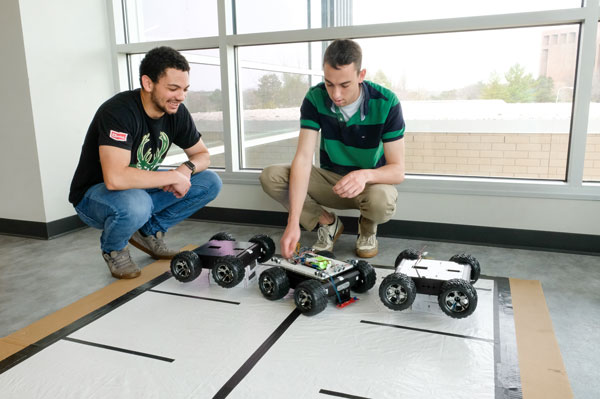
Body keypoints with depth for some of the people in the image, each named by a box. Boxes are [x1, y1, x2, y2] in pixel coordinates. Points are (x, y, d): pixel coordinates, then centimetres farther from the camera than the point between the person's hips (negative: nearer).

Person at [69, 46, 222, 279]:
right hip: (94, 195, -6)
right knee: (134, 204, -41)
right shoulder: (119, 111, -29)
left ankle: (149, 232, 7)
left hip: (141, 189, 7)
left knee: (210, 183, -7)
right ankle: (113, 249, -4)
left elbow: (202, 154, 4)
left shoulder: (176, 112, -8)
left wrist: (187, 169, -20)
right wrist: (173, 176, -31)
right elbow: (115, 178, -41)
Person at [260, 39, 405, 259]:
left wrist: (365, 175, -45)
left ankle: (367, 229, 1)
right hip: (330, 179, 3)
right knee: (270, 176, -19)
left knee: (380, 200, -39)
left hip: (372, 182, -2)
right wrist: (293, 223, -33)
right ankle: (328, 223, 2)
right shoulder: (315, 98, -16)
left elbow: (397, 170, -21)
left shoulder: (386, 103, -22)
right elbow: (303, 158, -24)